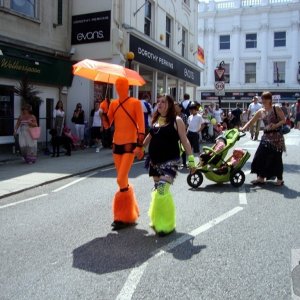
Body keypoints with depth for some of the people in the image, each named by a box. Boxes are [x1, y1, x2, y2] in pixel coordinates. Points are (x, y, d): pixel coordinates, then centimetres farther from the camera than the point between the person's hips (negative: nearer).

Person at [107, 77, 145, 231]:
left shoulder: (135, 103, -6)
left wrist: (140, 145, -16)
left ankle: (125, 216, 2)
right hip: (116, 145, 6)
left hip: (130, 145, -6)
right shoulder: (113, 104, 9)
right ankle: (127, 214, 26)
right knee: (123, 180, 12)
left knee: (121, 180, -12)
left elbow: (141, 125, -9)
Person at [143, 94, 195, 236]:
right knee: (157, 191, 14)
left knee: (162, 191, -17)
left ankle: (166, 224, -3)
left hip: (170, 161, -6)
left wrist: (191, 158, -12)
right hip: (155, 161, 6)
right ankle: (158, 220, 31)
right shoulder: (155, 119, 10)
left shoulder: (176, 120, -6)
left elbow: (184, 140, -7)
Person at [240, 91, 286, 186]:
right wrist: (243, 128, -4)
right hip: (266, 136, 5)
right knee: (260, 156, 2)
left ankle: (280, 179, 13)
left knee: (276, 158, -2)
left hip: (276, 136, -5)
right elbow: (251, 121, 7)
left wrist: (276, 125, -22)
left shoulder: (276, 109, -5)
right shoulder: (260, 111, 7)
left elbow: (284, 120, -6)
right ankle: (261, 178, 12)